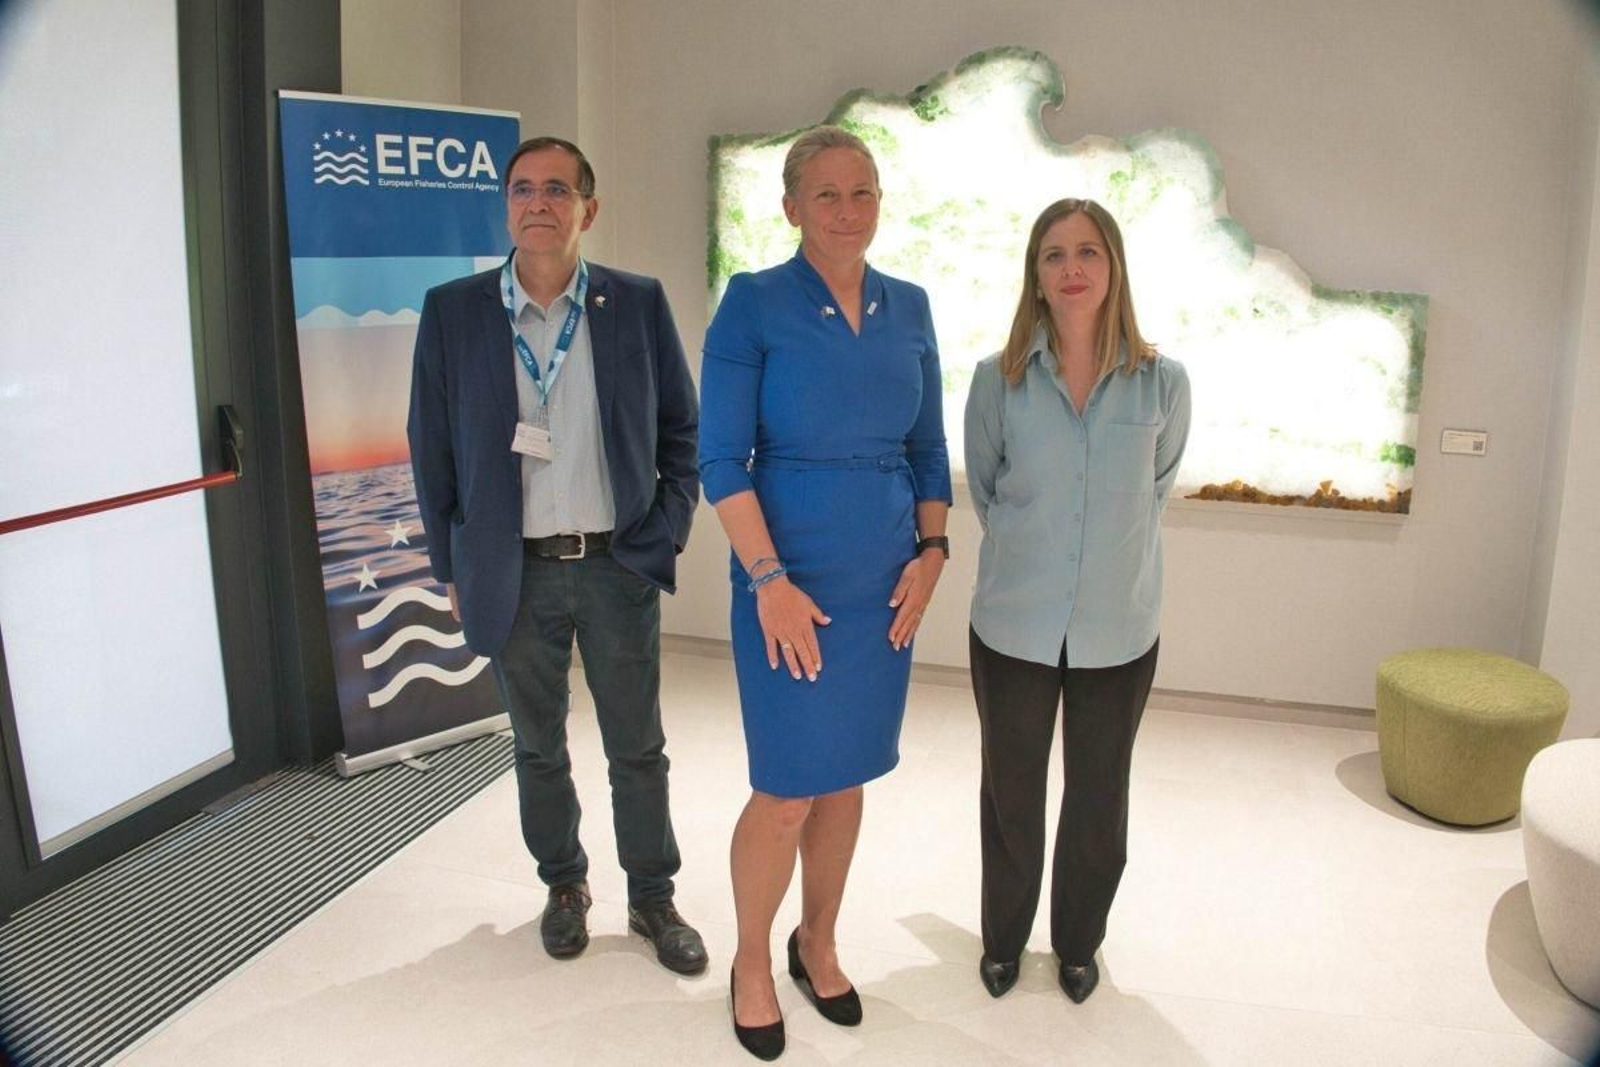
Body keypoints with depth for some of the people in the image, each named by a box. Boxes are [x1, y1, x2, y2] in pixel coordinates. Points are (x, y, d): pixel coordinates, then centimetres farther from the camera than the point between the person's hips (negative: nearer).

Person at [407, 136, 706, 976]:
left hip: (618, 566, 0)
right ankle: (564, 885, 38)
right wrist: (453, 568, 4)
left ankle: (653, 899, 29)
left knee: (638, 748, 10)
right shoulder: (451, 311, -2)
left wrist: (668, 532, -1)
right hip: (514, 574, 1)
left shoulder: (639, 304, -2)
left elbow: (682, 428, 5)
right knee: (538, 748, 16)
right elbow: (432, 449, 3)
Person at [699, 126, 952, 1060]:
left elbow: (929, 448, 12)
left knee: (847, 777, 14)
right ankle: (752, 963, 26)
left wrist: (932, 552, 0)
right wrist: (770, 580, -16)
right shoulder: (754, 303, -7)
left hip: (886, 579, 5)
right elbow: (721, 457, -11)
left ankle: (819, 946, 36)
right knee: (789, 790, 0)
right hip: (790, 575, -4)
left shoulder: (908, 308, 7)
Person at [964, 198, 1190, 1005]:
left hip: (1118, 632, 1)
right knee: (1011, 795, 14)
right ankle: (1003, 941, 37)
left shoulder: (1163, 383, -5)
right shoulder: (998, 378, -6)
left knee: (1098, 803, 14)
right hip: (1014, 626, 0)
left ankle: (1078, 945, 38)